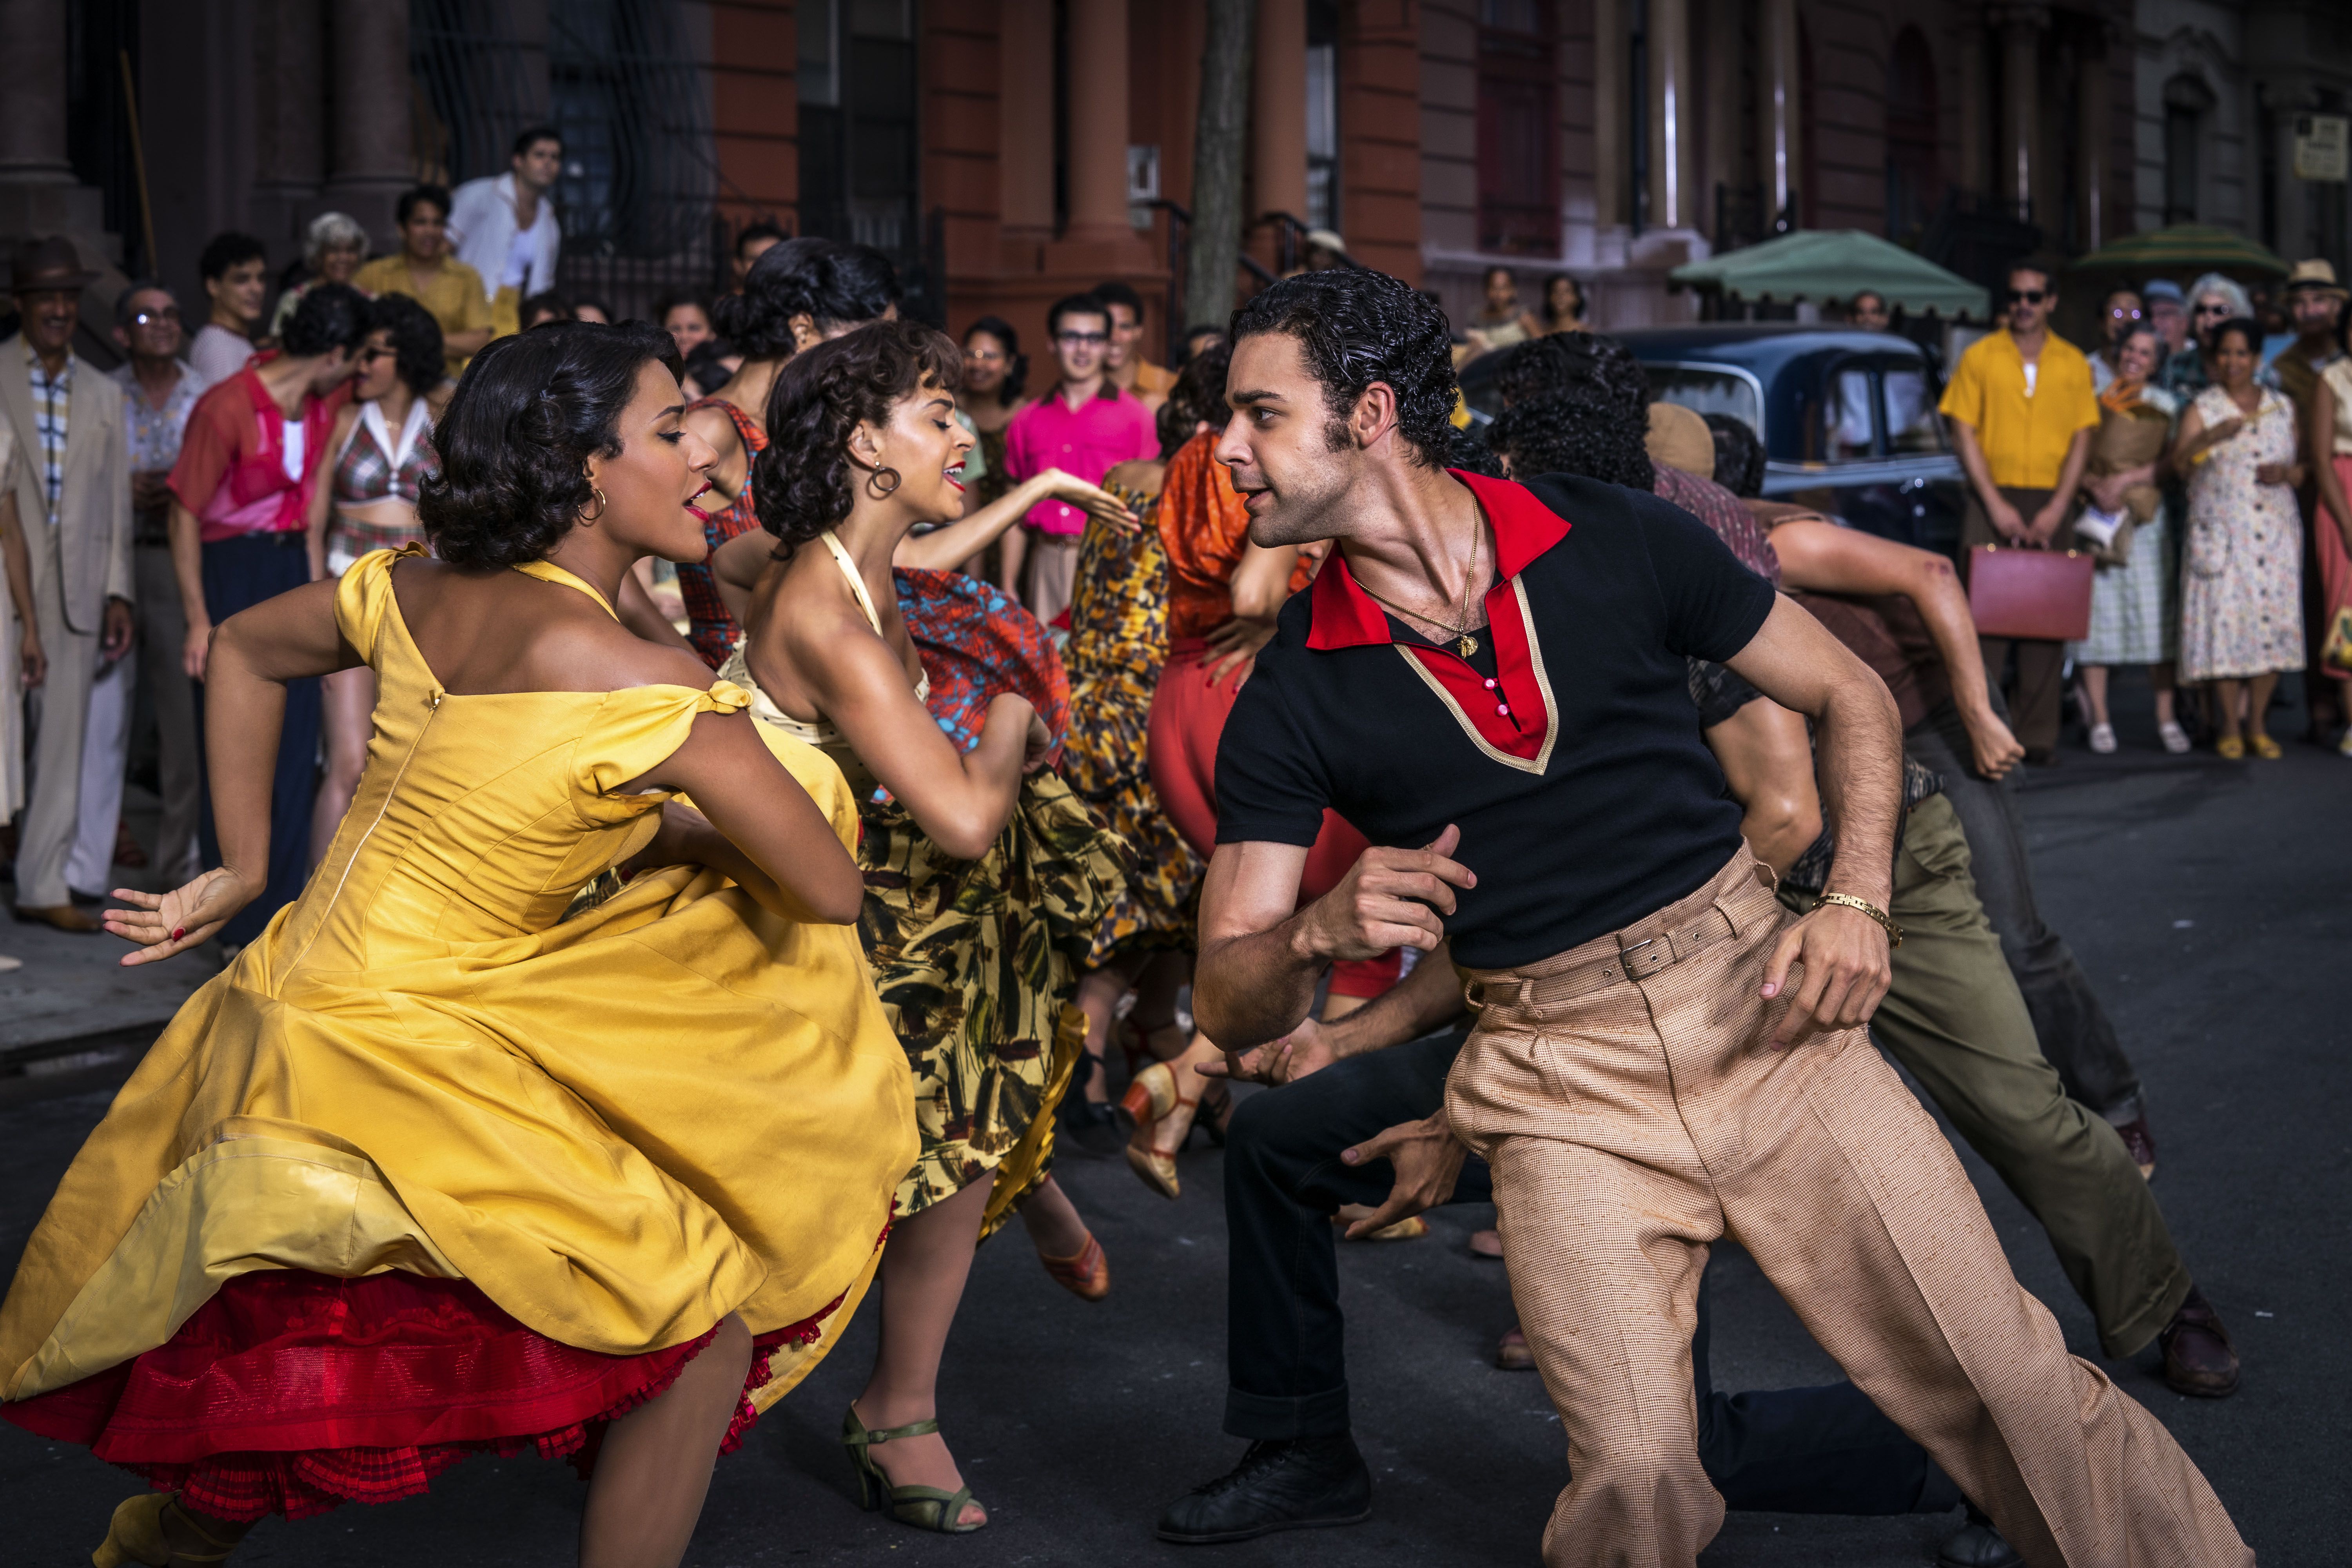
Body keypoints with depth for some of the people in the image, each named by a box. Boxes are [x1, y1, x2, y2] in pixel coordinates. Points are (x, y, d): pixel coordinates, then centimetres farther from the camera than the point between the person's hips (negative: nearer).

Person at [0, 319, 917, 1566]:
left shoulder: (421, 588, 3)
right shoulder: (638, 682, -18)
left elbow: (243, 652, 22)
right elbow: (829, 889, -9)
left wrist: (244, 868, 26)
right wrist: (669, 831, 7)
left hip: (290, 999, 8)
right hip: (395, 1057, -8)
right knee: (711, 1316, 0)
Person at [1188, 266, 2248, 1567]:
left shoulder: (1617, 544, -2)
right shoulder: (1292, 702, -1)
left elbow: (1851, 698, 9)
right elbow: (1229, 1001, -1)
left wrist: (1857, 901, -6)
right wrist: (1319, 932, -24)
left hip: (1761, 1011, 0)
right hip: (1560, 1087, 0)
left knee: (2011, 1387, -2)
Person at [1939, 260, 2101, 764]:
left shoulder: (2073, 364, 9)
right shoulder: (1980, 357, 5)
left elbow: (2082, 439, 7)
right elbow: (1964, 433, 1)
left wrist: (2057, 509, -6)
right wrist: (1996, 505, -8)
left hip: (2051, 504, 1)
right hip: (1992, 499, -1)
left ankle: (2037, 735, 1)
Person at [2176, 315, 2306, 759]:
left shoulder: (2282, 408, 14)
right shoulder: (2204, 408, 4)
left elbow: (2307, 466, 17)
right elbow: (2178, 459, -12)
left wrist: (2287, 473, -5)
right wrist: (2213, 436, -29)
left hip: (2274, 532, 3)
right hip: (2221, 533, -3)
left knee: (2272, 623, -2)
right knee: (2226, 621, -8)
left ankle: (2256, 725, 9)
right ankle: (2231, 727, 2)